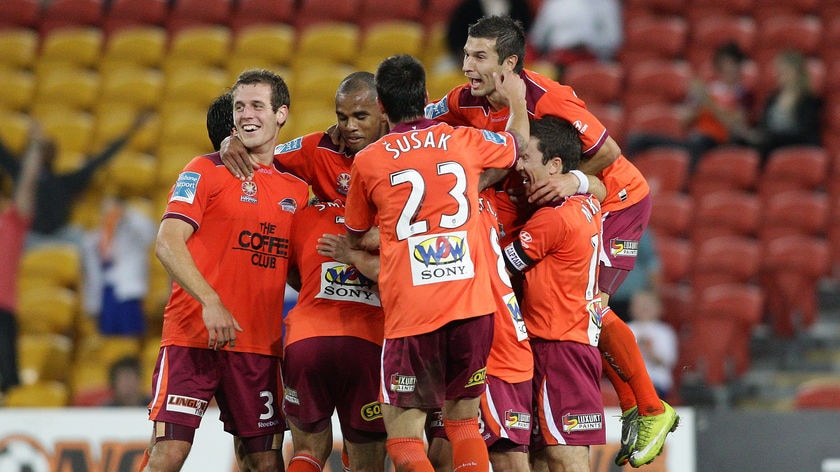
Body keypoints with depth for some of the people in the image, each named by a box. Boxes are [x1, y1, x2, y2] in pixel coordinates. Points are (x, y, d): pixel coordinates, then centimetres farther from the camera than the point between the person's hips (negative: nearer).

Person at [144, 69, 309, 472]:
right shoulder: (206, 171, 1)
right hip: (193, 337, -5)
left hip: (260, 344, 5)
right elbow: (167, 243, -11)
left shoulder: (297, 189, 15)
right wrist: (211, 302, -23)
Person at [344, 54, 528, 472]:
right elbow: (520, 143, 33)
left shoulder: (367, 161, 4)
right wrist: (515, 98, 52)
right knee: (463, 421, 16)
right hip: (473, 305, 3)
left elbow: (354, 237, 20)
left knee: (403, 436, 3)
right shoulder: (462, 141, 10)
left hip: (409, 312, -3)